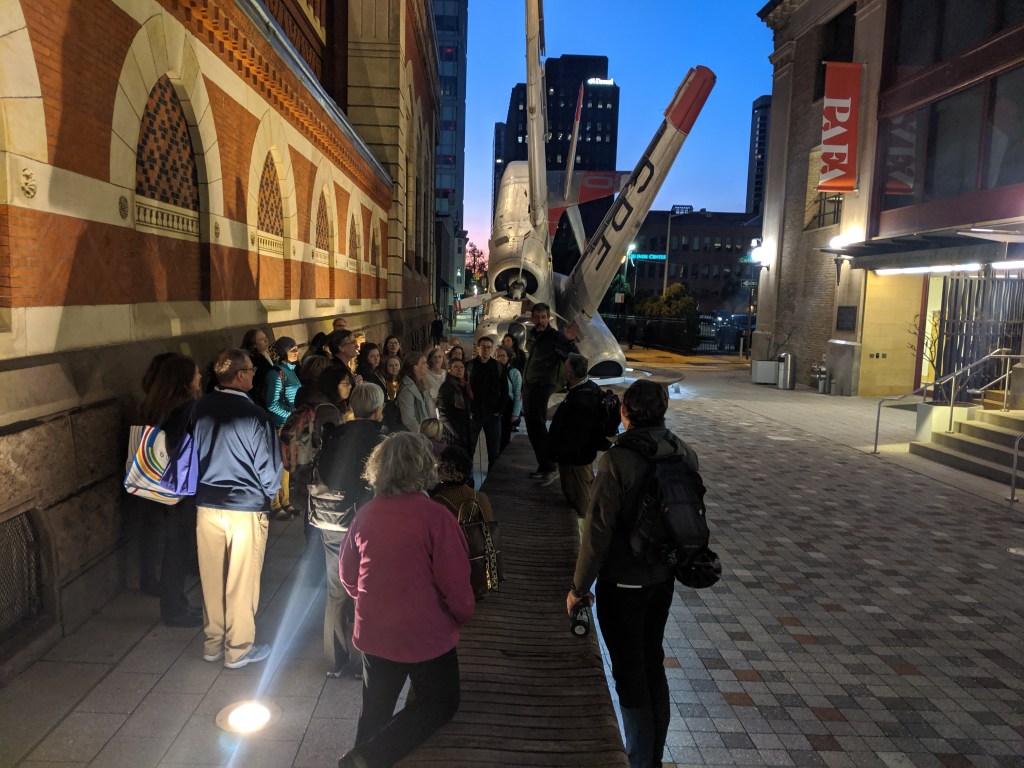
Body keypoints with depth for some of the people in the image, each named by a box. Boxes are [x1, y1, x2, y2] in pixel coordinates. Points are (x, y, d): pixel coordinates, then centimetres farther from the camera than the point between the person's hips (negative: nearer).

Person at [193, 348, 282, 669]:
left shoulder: (200, 409, -2)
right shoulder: (254, 415, -18)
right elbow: (269, 469, -12)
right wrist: (267, 494, 8)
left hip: (206, 506, 5)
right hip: (246, 508, -5)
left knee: (211, 579, 17)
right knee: (242, 582, 9)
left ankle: (213, 644, 32)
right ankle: (239, 649, 22)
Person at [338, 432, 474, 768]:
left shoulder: (365, 514, -8)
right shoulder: (435, 517, -23)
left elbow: (348, 576, 4)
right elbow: (455, 582, -18)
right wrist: (464, 614, 3)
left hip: (373, 632, 5)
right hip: (425, 634, -5)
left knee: (375, 710, 24)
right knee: (441, 703, 16)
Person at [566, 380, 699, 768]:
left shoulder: (617, 460, -23)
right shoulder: (685, 455, -4)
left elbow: (598, 529, -21)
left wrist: (579, 587, -9)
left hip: (623, 583, -6)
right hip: (664, 578, 6)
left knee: (630, 675, 10)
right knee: (653, 664, 22)